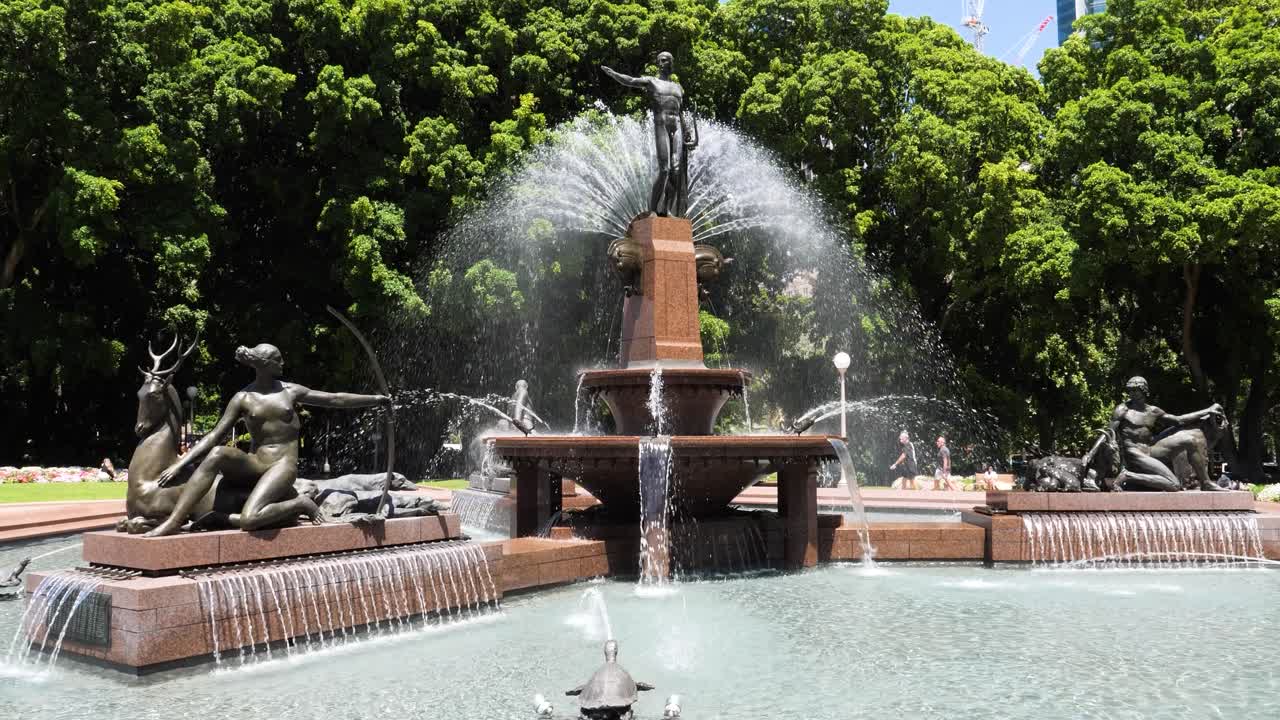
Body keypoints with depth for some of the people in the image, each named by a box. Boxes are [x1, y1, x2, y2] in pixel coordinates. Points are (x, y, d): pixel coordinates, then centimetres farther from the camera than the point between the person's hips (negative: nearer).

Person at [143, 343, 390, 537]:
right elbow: (214, 435, 0)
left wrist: (375, 399, 12)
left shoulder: (290, 391, 6)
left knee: (249, 520, -30)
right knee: (217, 454, -32)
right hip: (253, 464, 2)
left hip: (282, 465, -2)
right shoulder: (243, 399, 4)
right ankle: (173, 522, -28)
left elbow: (335, 399, 11)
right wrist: (180, 463, -10)